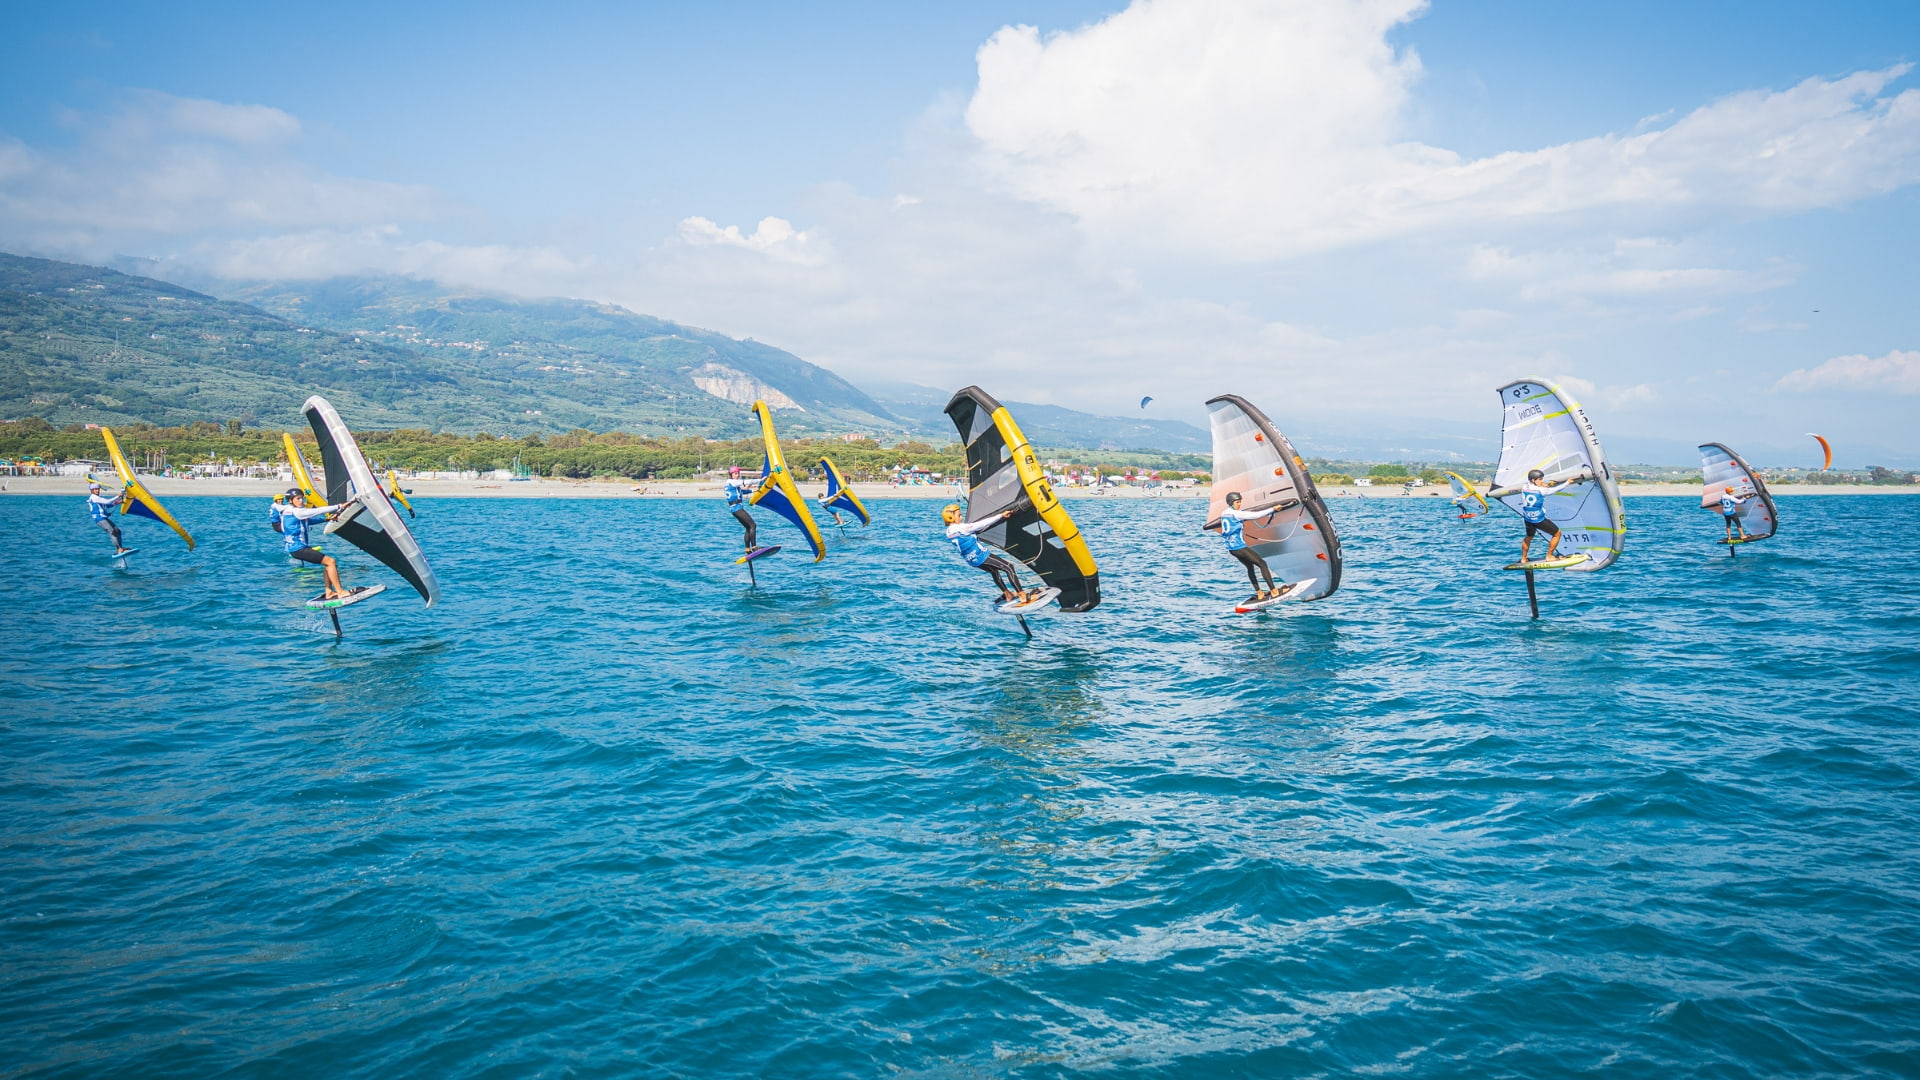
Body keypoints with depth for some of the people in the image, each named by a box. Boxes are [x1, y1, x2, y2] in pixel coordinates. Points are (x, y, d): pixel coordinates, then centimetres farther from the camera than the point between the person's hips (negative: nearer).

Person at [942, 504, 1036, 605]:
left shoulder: (949, 531, 6)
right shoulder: (960, 528, -21)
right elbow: (981, 524, -20)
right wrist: (1001, 515, -17)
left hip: (972, 560, 10)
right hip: (981, 557, -10)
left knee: (994, 571, 30)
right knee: (1009, 567, -5)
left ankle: (1008, 595, 37)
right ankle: (1023, 596, -8)